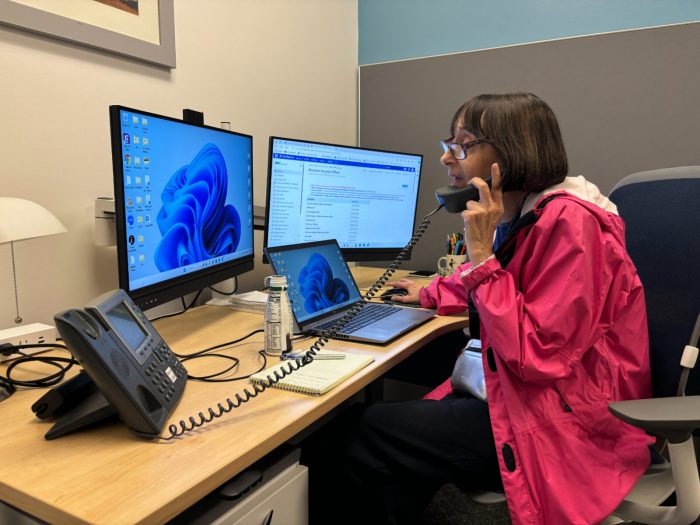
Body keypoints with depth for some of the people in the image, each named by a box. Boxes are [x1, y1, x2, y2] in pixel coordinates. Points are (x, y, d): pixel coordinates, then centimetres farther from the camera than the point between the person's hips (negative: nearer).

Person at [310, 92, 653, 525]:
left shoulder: (568, 222, -21)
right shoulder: (519, 218, 6)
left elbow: (536, 356, -25)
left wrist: (481, 255, -24)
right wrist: (429, 294, 32)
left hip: (569, 428, -8)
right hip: (521, 393, 8)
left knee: (371, 435, -12)